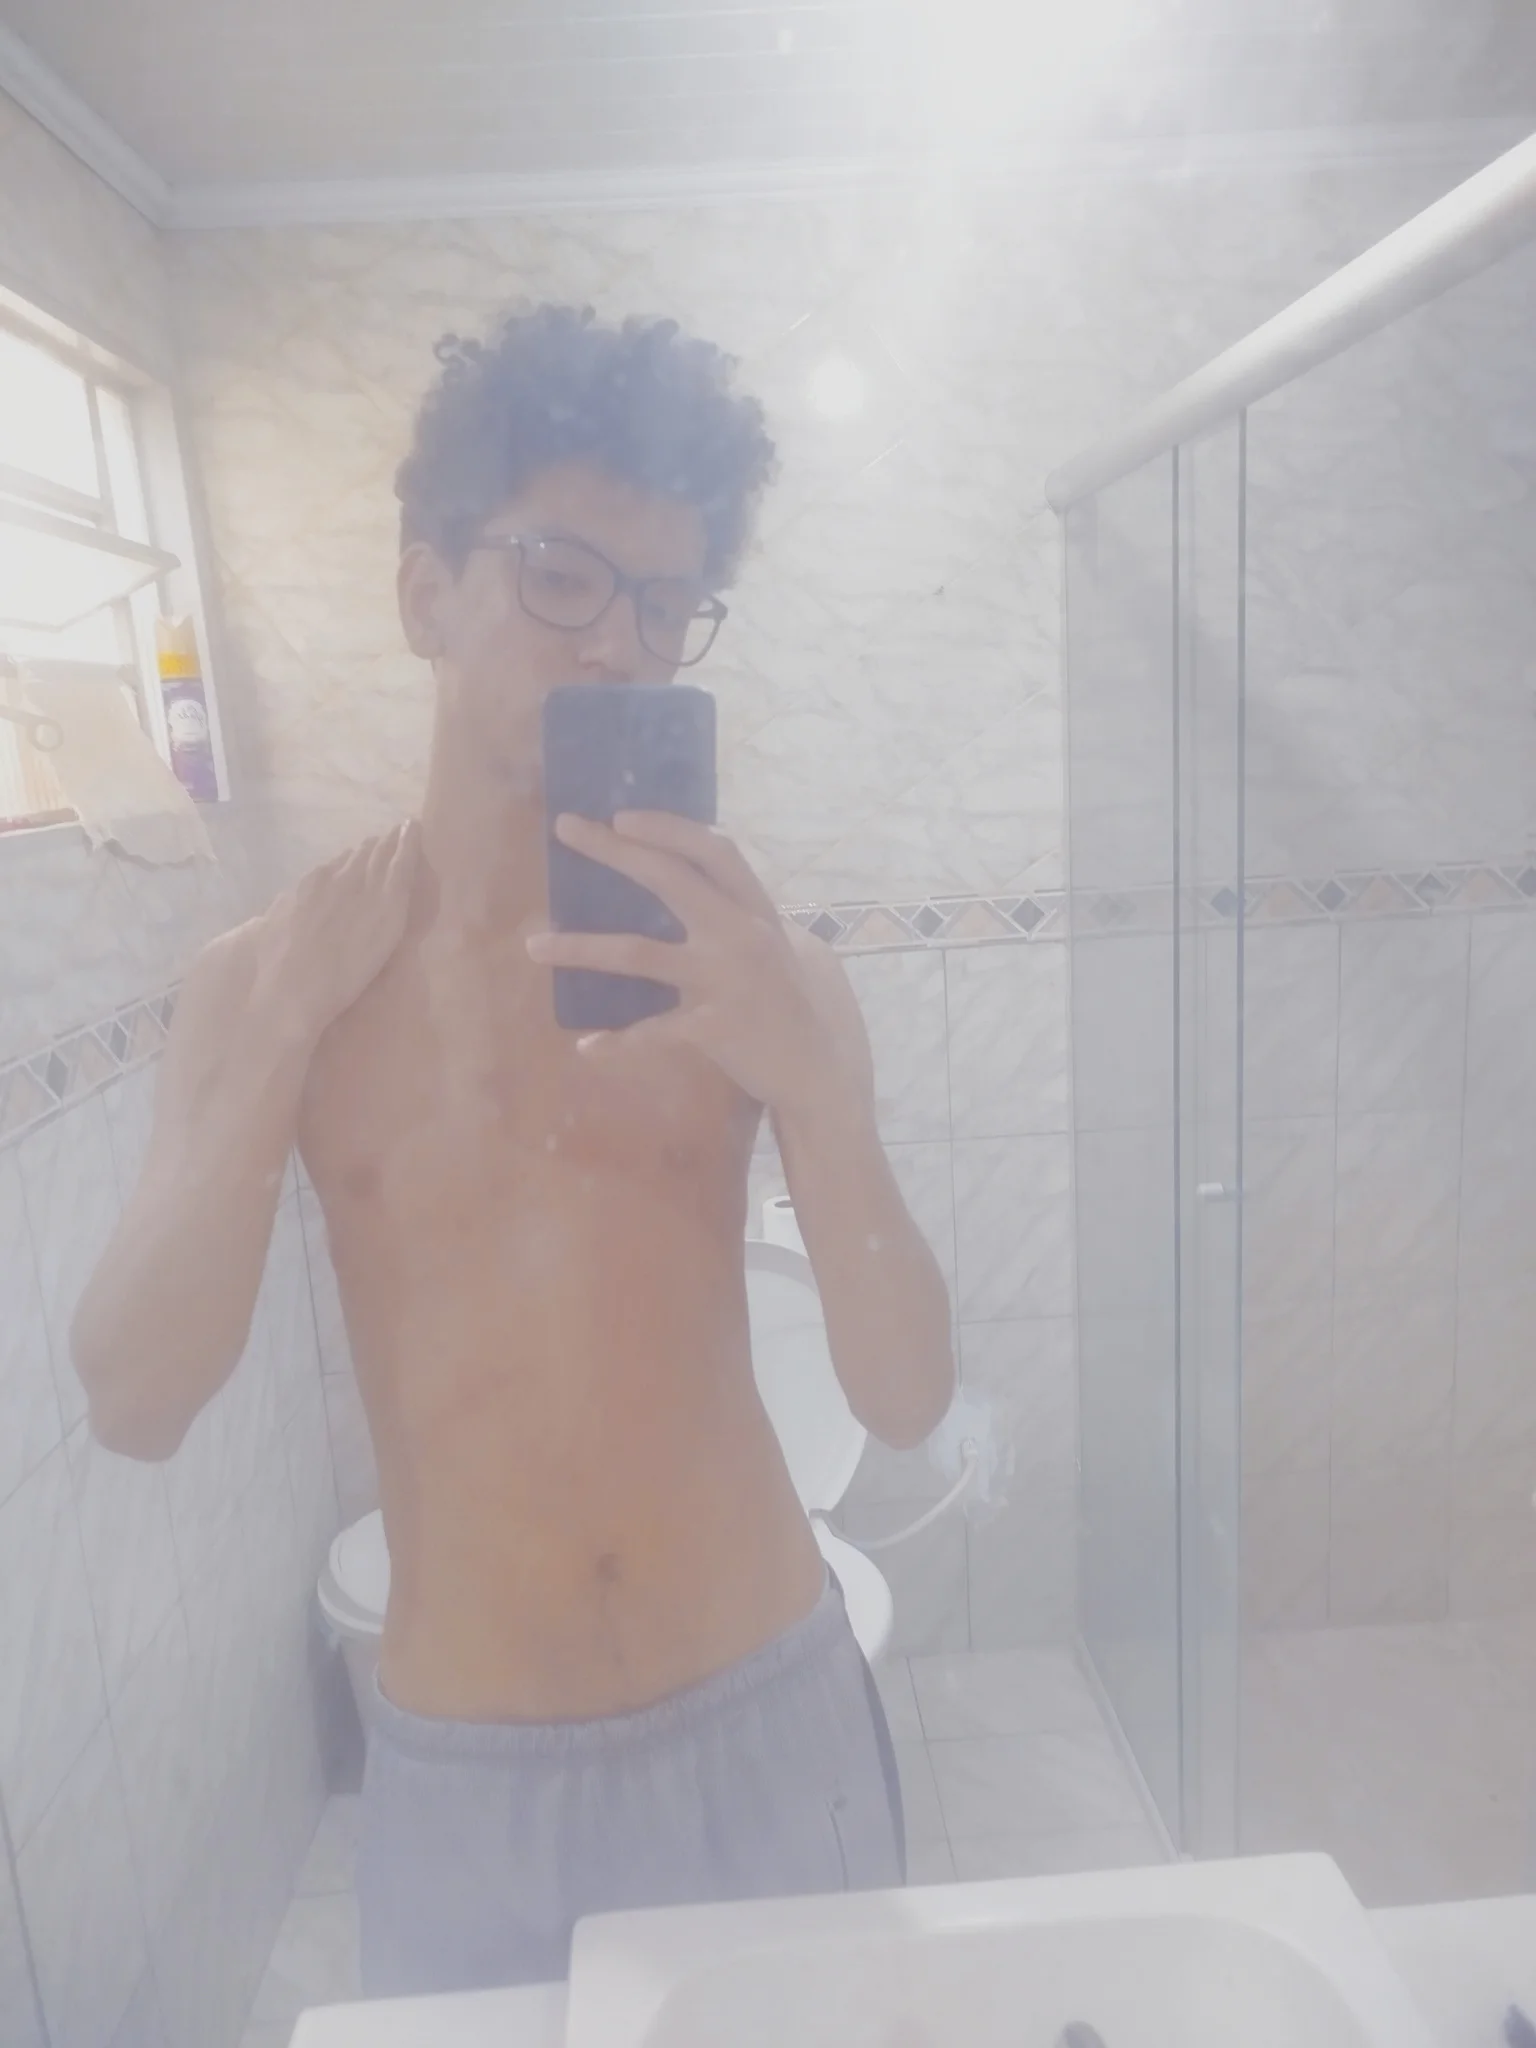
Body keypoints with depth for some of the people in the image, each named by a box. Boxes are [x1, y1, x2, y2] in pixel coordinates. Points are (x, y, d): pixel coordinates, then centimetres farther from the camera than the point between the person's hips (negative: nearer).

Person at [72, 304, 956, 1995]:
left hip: (766, 1724, 0)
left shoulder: (751, 970, -8)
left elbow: (907, 1399, -12)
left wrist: (812, 1076, -28)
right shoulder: (261, 980, -4)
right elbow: (134, 1405, -9)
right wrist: (285, 1036, -19)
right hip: (459, 1774, 1)